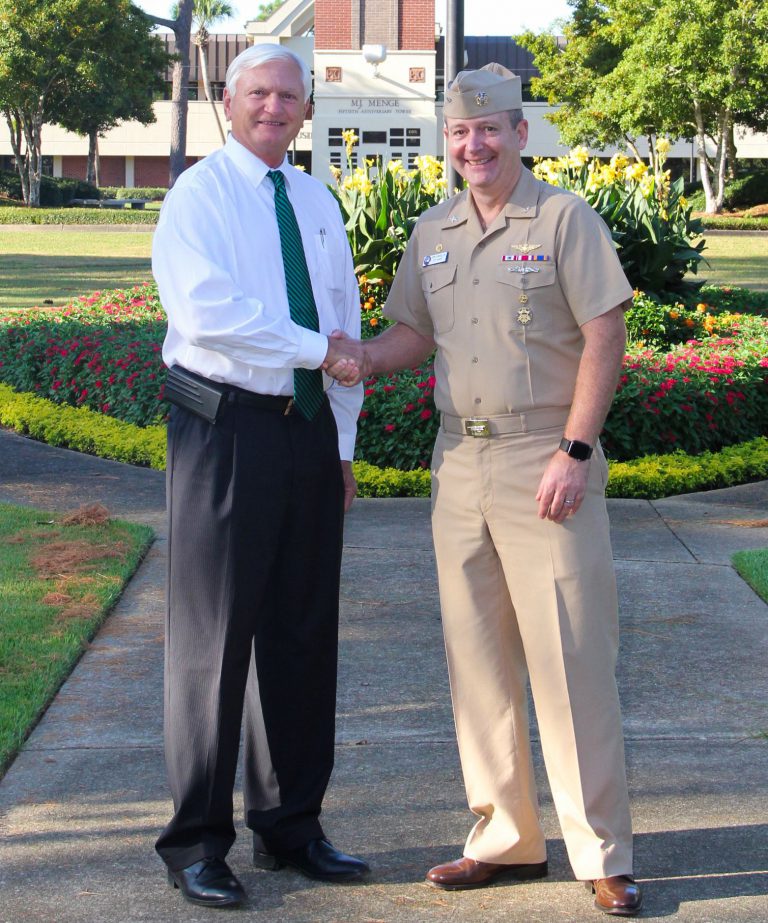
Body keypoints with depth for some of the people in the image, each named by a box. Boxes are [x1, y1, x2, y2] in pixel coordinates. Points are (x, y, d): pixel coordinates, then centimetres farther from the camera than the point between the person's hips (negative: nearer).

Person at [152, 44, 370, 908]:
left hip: (308, 431, 6)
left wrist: (344, 440, 13)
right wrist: (315, 349, -14)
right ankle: (197, 843, 8)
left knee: (303, 633, 10)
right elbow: (206, 308, -19)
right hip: (226, 428, -6)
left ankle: (288, 824, 23)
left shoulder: (318, 202, 16)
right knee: (213, 635, -2)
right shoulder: (199, 195, -4)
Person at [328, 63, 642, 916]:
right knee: (477, 658, 8)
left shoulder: (565, 220, -4)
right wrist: (360, 360, -3)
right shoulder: (432, 232, 13)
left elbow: (604, 337, -8)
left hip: (545, 460, -6)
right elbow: (414, 331, 18)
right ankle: (506, 838, 19)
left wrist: (574, 451, -14)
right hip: (459, 461, 6)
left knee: (570, 660, -5)